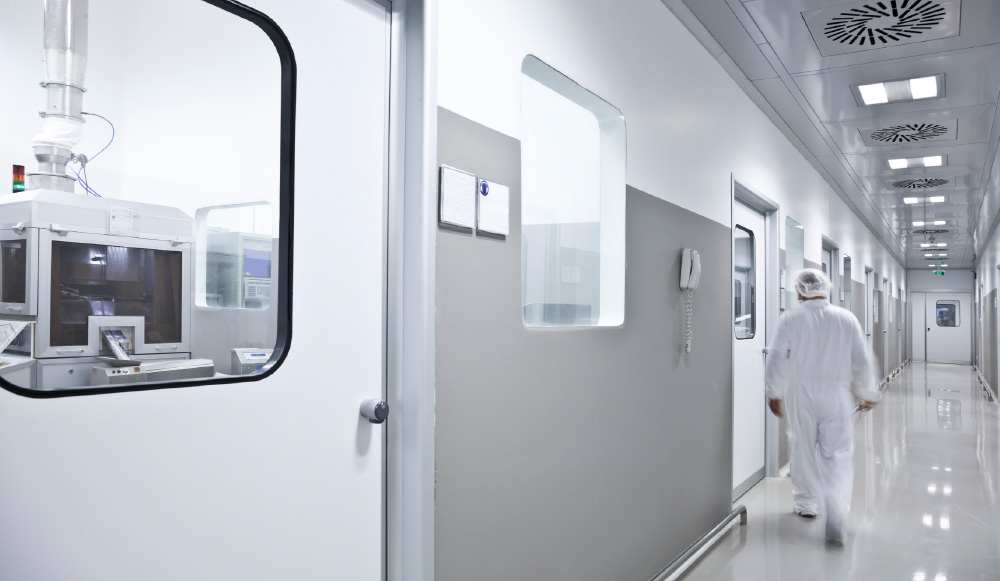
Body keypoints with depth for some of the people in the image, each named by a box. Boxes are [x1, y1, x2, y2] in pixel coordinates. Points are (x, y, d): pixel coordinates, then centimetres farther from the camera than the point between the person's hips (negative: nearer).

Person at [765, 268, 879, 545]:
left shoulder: (790, 319, -6)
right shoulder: (847, 319, 0)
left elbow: (776, 359, -5)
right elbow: (862, 362, 5)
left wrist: (774, 393, 7)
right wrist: (867, 394, 18)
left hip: (800, 396, 0)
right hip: (836, 397, 0)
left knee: (803, 450, 15)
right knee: (839, 457, 0)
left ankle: (806, 504, 30)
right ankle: (836, 524, -8)